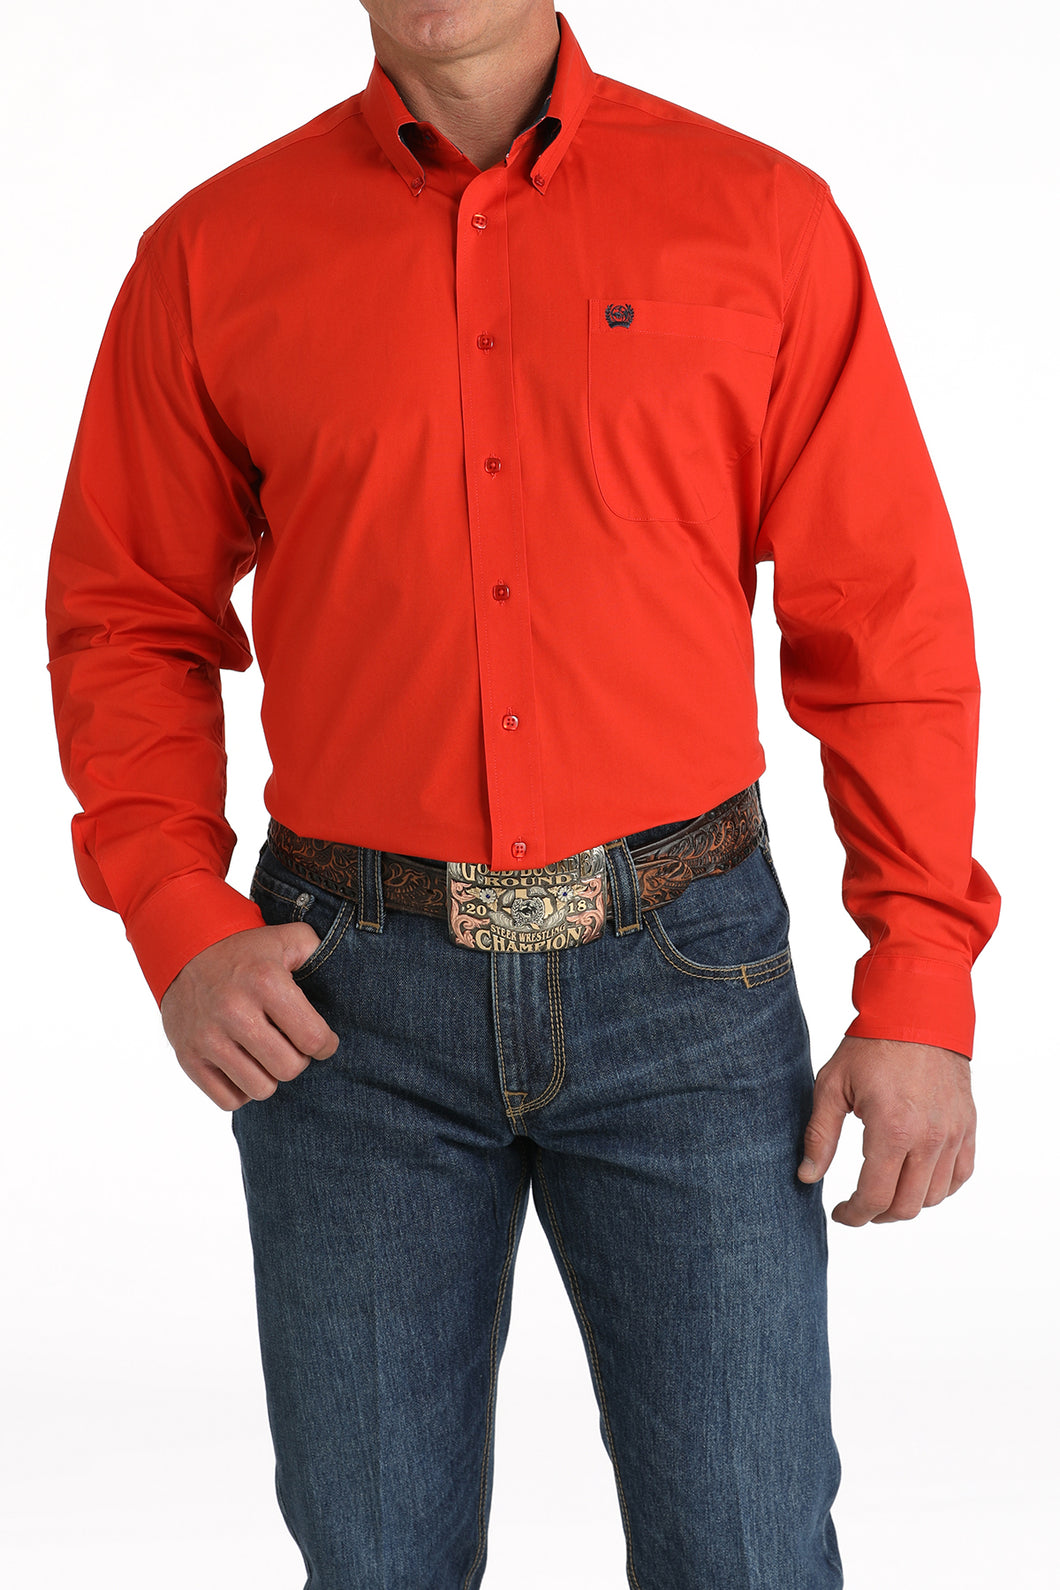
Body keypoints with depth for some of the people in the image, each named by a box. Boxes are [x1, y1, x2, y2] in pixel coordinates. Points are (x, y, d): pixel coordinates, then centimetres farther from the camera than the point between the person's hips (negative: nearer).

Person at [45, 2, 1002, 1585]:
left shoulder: (763, 220, 0)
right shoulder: (212, 255, 2)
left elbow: (886, 620, -1)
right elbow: (128, 618, 8)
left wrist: (921, 993, -5)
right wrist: (180, 923, -7)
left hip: (683, 972, 0)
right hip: (344, 997, 1)